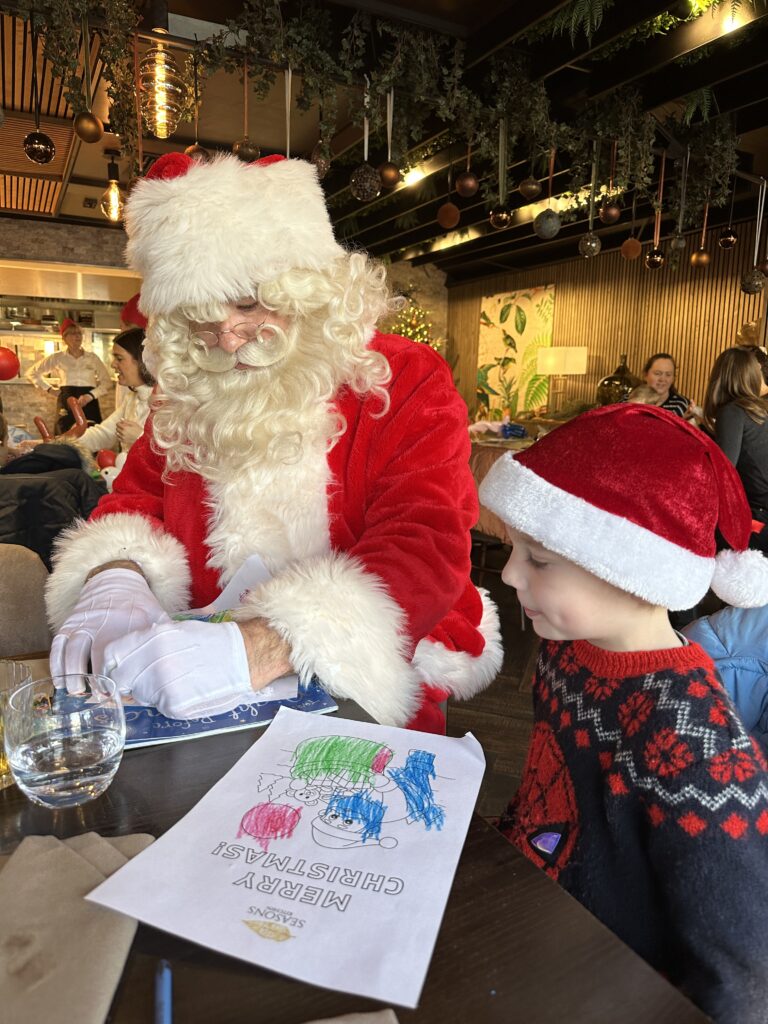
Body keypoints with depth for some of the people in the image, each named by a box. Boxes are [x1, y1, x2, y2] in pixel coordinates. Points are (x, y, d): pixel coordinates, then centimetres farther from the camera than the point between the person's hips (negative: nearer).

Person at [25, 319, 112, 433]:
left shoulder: (93, 357, 9)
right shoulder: (57, 358, 7)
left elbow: (107, 382, 5)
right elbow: (31, 373, 16)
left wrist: (90, 395, -9)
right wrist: (50, 389, 6)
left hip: (89, 405, 1)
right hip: (67, 405, 0)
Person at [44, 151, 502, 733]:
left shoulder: (405, 385, -8)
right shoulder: (190, 397, 7)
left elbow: (424, 552, -20)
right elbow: (136, 498, 9)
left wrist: (260, 650, -34)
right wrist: (115, 576, -17)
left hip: (364, 711, -2)